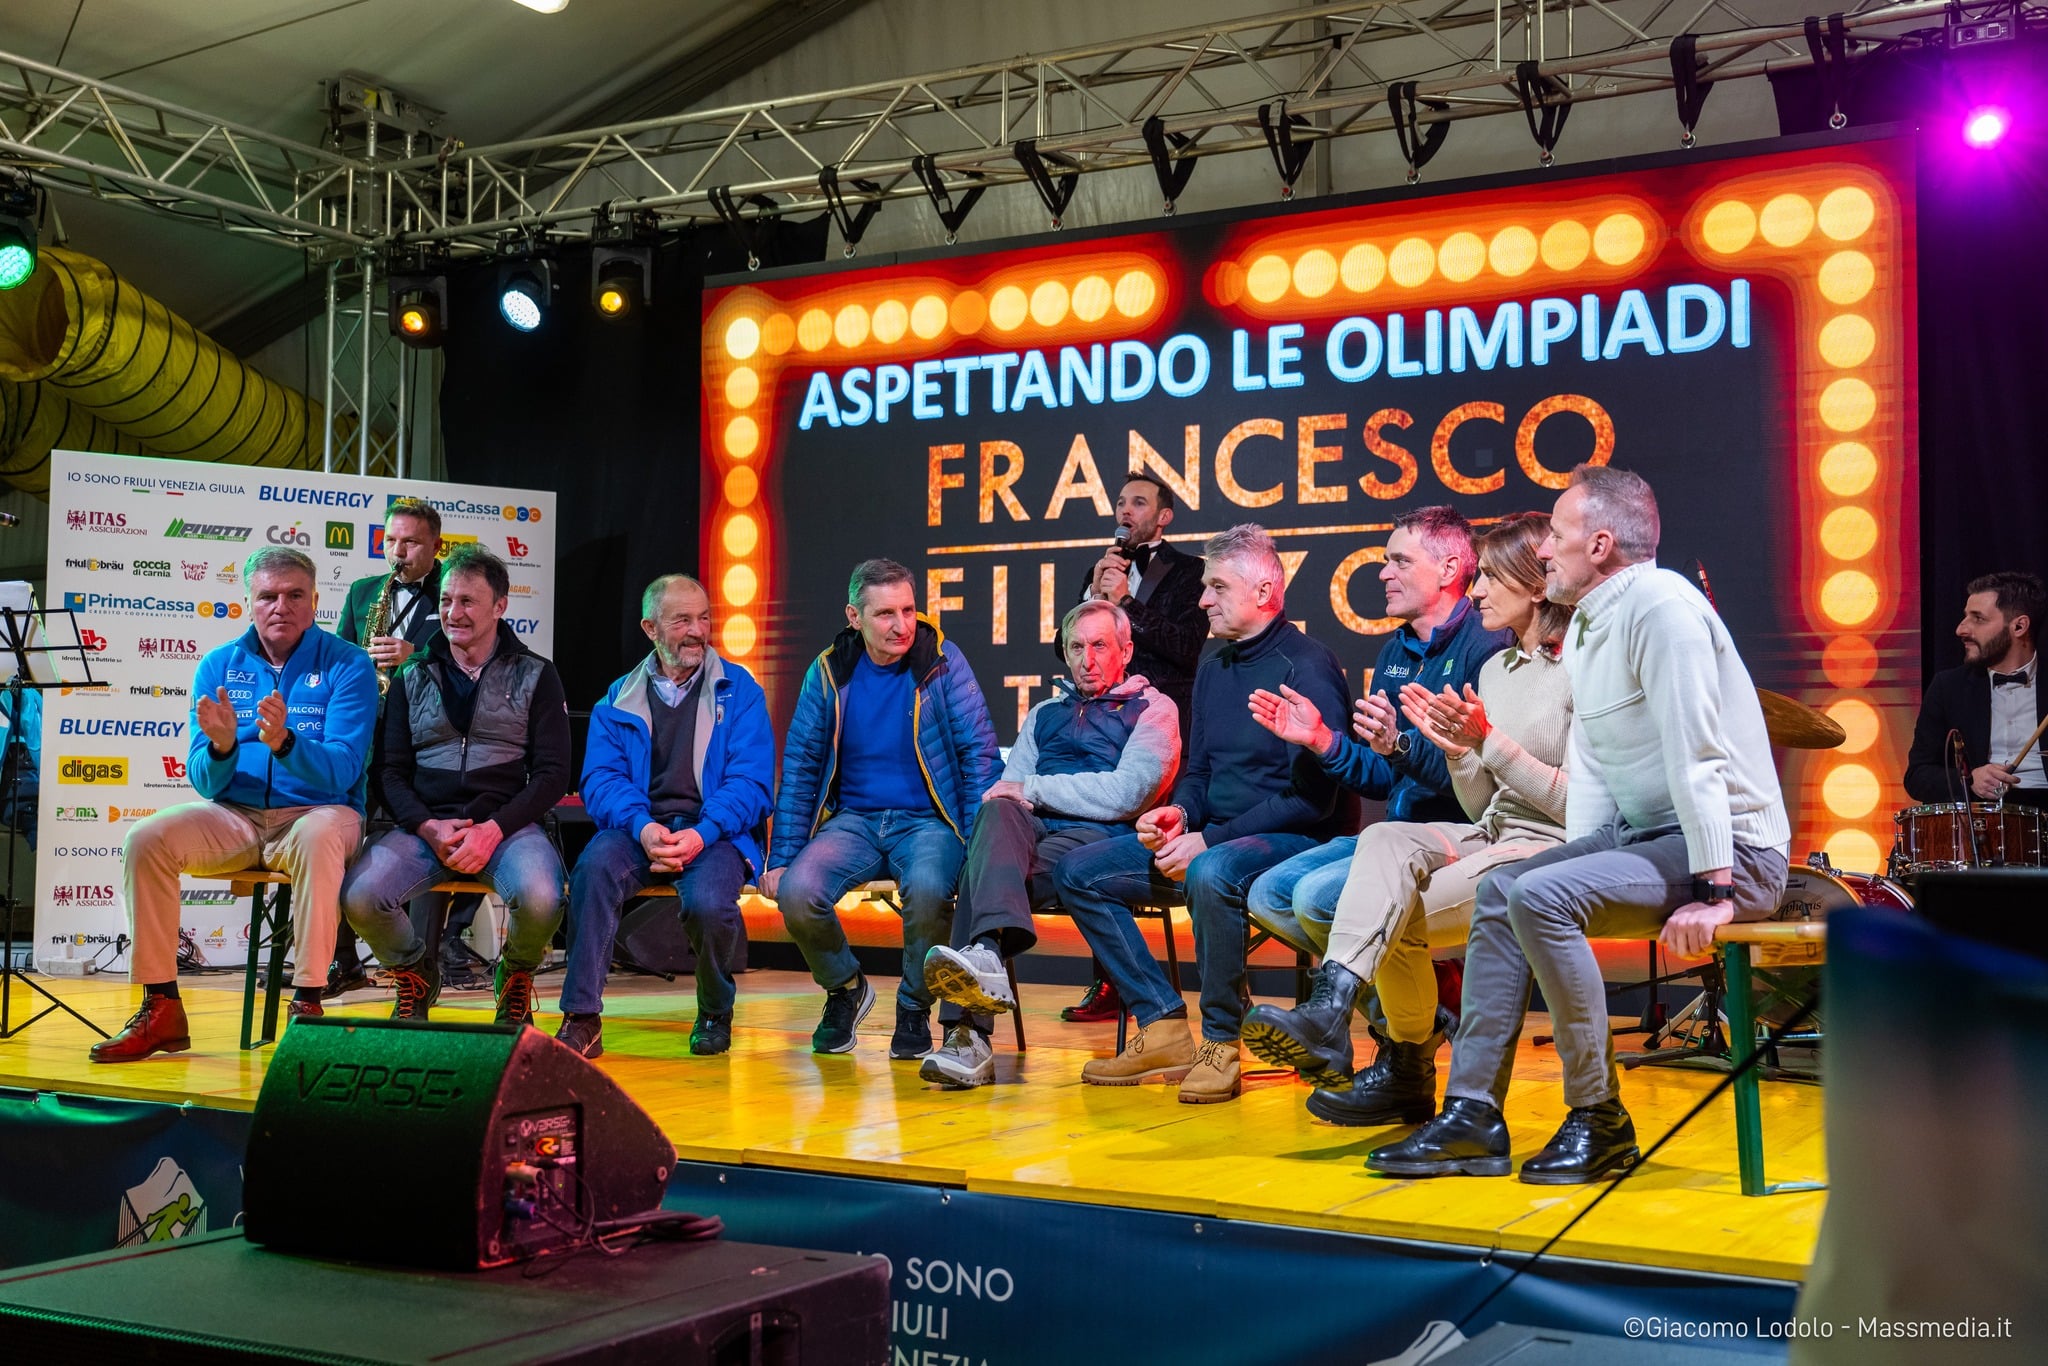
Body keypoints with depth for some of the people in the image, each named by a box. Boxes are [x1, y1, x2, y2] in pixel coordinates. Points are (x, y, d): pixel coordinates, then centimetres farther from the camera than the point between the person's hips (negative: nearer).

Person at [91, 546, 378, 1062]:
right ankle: (161, 1009, -15)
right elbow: (204, 781, 0)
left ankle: (308, 1004, -32)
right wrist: (221, 747, -23)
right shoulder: (218, 666, 6)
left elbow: (342, 771, -16)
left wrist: (284, 742, -35)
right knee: (145, 839, -21)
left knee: (319, 835, -38)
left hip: (317, 812, -4)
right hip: (234, 818, 4)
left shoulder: (346, 665, -5)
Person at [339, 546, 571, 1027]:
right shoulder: (412, 677, 15)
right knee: (358, 896, -27)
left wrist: (493, 829, -14)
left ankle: (516, 976, 4)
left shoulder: (535, 676, 7)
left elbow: (552, 773, 1)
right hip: (424, 822, 2)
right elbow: (389, 770, 9)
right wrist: (428, 826, -10)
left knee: (540, 898, -34)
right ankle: (413, 973, 8)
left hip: (507, 822, -2)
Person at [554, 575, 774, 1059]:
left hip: (714, 832, -2)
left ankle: (715, 1013, 0)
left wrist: (701, 834, -19)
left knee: (707, 902, -32)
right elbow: (601, 779, 4)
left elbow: (751, 781, -1)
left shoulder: (739, 691, 9)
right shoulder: (618, 700, 15)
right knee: (595, 866, -32)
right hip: (638, 828, 2)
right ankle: (581, 1019, -28)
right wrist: (643, 827, -18)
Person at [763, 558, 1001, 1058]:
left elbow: (979, 751, -4)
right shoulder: (829, 672, 4)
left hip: (928, 821, -2)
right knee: (796, 893, -27)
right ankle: (846, 988, 7)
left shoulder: (941, 661, -2)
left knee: (927, 889, -36)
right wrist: (781, 860, 0)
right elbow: (800, 769, 7)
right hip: (854, 820, 2)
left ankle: (914, 1007, -4)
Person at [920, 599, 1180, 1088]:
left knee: (983, 871, -32)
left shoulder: (1153, 709, 12)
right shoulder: (1045, 714, 31)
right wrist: (1014, 798, -5)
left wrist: (1033, 789, -3)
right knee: (998, 811, -33)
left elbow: (1124, 795, -5)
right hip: (1031, 831, 4)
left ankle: (967, 1031, -47)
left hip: (1102, 841, -4)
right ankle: (987, 954, -52)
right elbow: (1010, 789, 20)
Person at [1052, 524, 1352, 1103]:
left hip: (1294, 840, -9)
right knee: (1078, 873, -1)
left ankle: (1221, 1044, -21)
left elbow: (1314, 797, -19)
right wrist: (1178, 814, -3)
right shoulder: (1214, 668, 14)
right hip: (1214, 838, 9)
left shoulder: (1307, 666, -13)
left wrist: (1209, 840, -20)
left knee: (1212, 874, -41)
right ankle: (1164, 1030, -3)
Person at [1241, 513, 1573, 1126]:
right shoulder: (1495, 669, 18)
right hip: (1491, 837, 6)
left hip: (1552, 847, -6)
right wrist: (1456, 748, -3)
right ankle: (1329, 1015, -34)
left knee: (1392, 918, -24)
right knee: (1387, 839, -26)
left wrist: (1489, 741, -17)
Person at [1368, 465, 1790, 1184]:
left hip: (1733, 849, -10)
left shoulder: (1660, 606, -17)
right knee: (1500, 890, 4)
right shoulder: (1584, 626, 15)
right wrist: (1580, 856, 2)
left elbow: (1696, 757, -24)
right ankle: (1472, 1115, 2)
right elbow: (1589, 766, 15)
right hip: (1642, 834, 10)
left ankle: (1599, 1120, -12)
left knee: (1539, 897, -25)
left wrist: (1713, 891, -27)